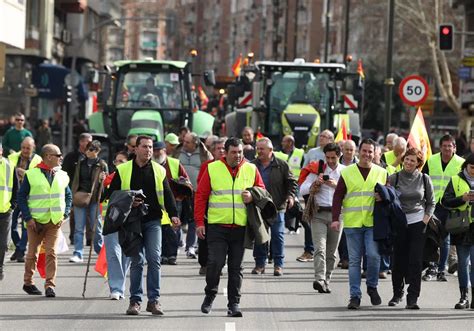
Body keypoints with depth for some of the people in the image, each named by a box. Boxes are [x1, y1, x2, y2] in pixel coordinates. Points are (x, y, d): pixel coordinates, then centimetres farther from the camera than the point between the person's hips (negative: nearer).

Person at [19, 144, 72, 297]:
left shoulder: (62, 175, 8)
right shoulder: (31, 175, -3)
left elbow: (68, 196, 18)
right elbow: (21, 196, -1)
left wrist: (65, 214, 5)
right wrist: (28, 218, -8)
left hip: (55, 222, 2)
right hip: (35, 221, -2)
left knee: (51, 253, -7)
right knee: (33, 253, 7)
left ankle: (50, 285, -7)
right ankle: (28, 282, 21)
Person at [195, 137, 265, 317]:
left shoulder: (251, 169, 8)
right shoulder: (212, 169, 2)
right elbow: (201, 196, 4)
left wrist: (252, 196, -7)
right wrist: (200, 222, -1)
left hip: (241, 227, 2)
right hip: (217, 226, -2)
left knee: (236, 267, 5)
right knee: (215, 262, -9)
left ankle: (234, 303, 10)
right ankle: (210, 295, 14)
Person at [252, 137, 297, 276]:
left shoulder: (281, 166, 0)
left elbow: (291, 182, 6)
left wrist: (291, 196, -7)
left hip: (277, 207, -2)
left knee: (278, 236, 0)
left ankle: (278, 265, 7)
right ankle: (260, 264, 14)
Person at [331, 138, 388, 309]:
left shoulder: (382, 173, 9)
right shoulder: (347, 173, 7)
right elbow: (338, 197, 5)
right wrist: (335, 218, -4)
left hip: (373, 223, 0)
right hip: (352, 223, 0)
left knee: (373, 255, -13)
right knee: (354, 260, 1)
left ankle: (372, 286, 11)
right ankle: (355, 296, 4)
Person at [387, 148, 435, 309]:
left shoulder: (424, 179, 4)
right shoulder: (394, 178, 2)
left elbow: (431, 203, 10)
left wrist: (426, 219, -2)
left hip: (418, 222, -1)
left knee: (415, 260, -9)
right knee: (398, 260, 5)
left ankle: (412, 298, -10)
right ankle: (397, 293, 24)